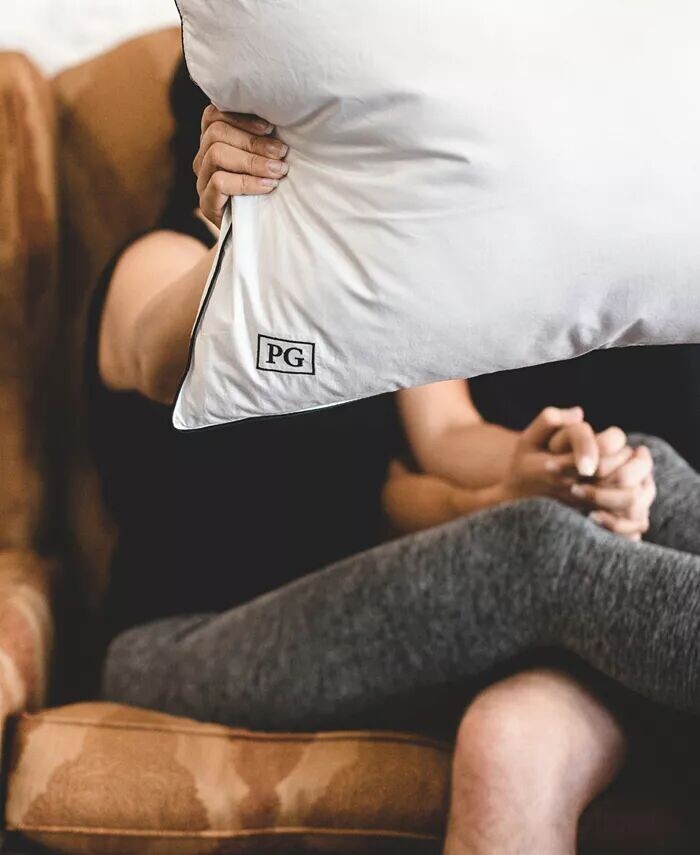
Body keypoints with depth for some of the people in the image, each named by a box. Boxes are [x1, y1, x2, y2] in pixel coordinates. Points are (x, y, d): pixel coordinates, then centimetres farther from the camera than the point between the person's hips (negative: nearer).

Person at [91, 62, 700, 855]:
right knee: (542, 548, -32)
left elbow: (445, 436, 2)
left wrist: (529, 464, -22)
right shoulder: (167, 261, -5)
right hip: (187, 647, -6)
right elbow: (165, 364, -30)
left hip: (354, 626, 6)